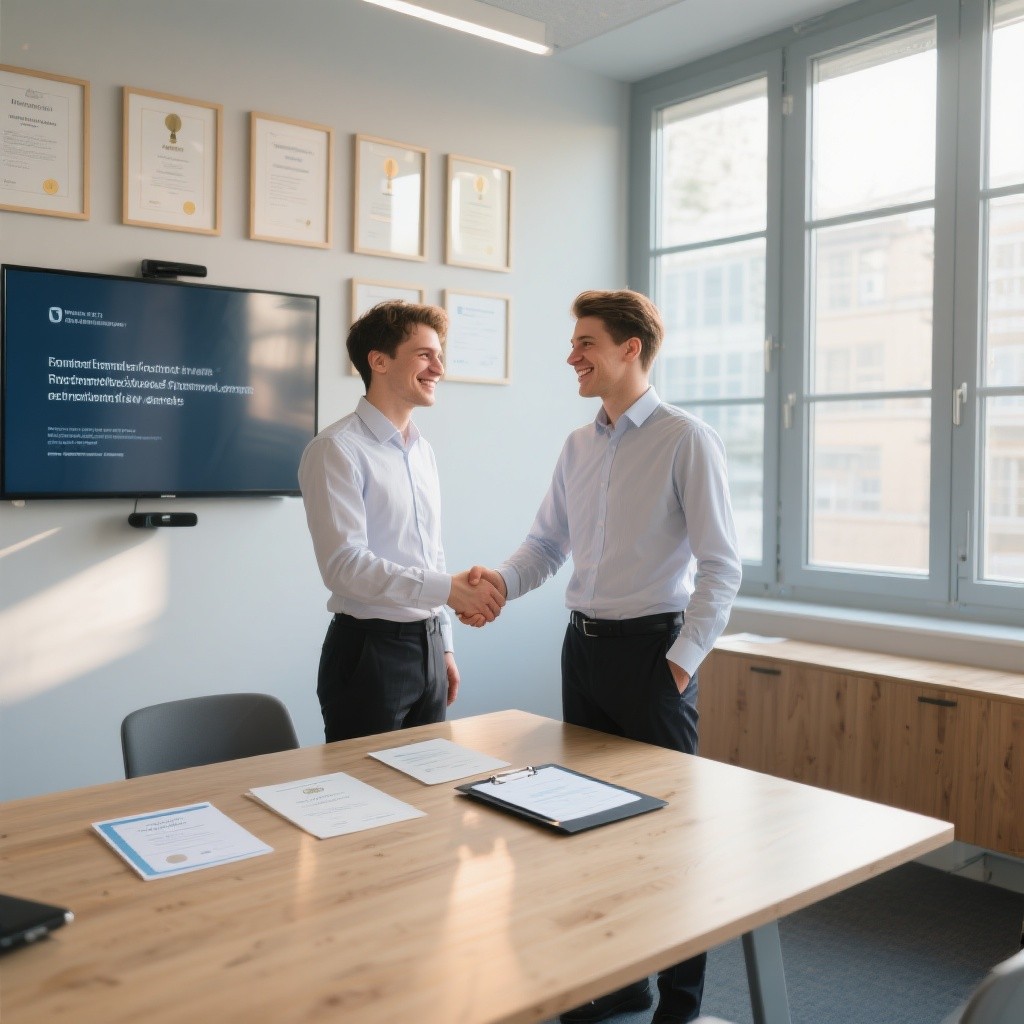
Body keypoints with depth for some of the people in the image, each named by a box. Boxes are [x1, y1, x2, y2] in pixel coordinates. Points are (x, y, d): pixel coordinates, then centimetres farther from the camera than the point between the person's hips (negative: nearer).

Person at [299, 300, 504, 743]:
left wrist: (444, 647, 18)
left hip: (428, 646, 8)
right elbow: (344, 564, -22)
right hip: (368, 651, -7)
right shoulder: (337, 449, -13)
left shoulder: (423, 451, 13)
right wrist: (447, 589, -27)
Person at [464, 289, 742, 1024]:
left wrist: (682, 660, -15)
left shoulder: (687, 440, -10)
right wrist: (503, 579, -7)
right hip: (584, 644, 7)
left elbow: (721, 565, -12)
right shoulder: (578, 446, 9)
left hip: (651, 648, -7)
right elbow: (549, 543, 12)